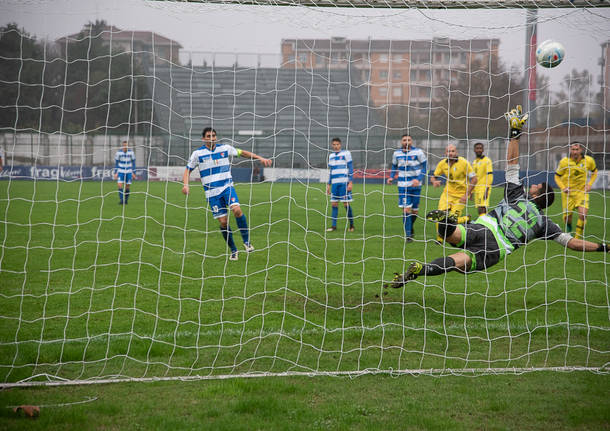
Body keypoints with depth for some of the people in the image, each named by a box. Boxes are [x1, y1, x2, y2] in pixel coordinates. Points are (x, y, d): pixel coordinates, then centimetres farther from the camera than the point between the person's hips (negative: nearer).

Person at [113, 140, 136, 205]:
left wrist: (134, 173, 0)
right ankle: (121, 200, -11)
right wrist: (115, 173, -3)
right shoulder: (118, 153, -7)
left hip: (129, 172, 0)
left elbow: (133, 163, 2)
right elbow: (116, 163, 1)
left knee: (127, 187, 2)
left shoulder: (131, 152, -6)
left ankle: (126, 200, 17)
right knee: (120, 185, -15)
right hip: (121, 171, 0)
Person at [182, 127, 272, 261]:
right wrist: (185, 184, -12)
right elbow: (188, 170, 6)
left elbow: (243, 153, 16)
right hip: (212, 192, -1)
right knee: (223, 221, -6)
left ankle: (246, 241, -10)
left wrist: (260, 158, 7)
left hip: (227, 187, 1)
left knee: (237, 209, -25)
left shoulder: (225, 148, 4)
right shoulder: (198, 153, 0)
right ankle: (233, 250, 12)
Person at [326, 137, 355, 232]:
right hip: (335, 183, 5)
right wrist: (329, 184, 17)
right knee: (334, 203, 1)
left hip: (344, 182, -5)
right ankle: (334, 226, 3)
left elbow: (351, 168, -3)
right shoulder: (331, 156, 15)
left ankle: (351, 225, 4)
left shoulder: (346, 153, -1)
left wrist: (350, 182, -11)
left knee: (346, 203, -5)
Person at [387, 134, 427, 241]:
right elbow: (394, 167, 17)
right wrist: (391, 177, 0)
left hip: (415, 185, 0)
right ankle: (408, 235, -6)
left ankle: (410, 227, 37)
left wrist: (419, 179, -16)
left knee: (415, 210, 7)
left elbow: (424, 167, -2)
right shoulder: (396, 153, 2)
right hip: (403, 185, 0)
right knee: (406, 209, -11)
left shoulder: (418, 152, -5)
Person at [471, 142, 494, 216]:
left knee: (482, 209, -15)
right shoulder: (474, 162, 17)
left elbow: (490, 176, -14)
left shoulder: (487, 160, -7)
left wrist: (486, 190, -20)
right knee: (479, 209, 8)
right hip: (476, 189, 8)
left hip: (484, 188, -8)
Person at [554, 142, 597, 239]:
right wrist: (563, 187, -13)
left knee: (583, 214, -19)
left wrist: (590, 184, 1)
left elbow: (594, 171, 14)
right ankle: (568, 227, 40)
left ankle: (577, 238, -3)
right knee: (567, 216, 2)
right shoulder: (564, 162, -11)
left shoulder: (589, 160, -7)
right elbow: (557, 176, 1)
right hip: (568, 192, 0)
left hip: (582, 191, 0)